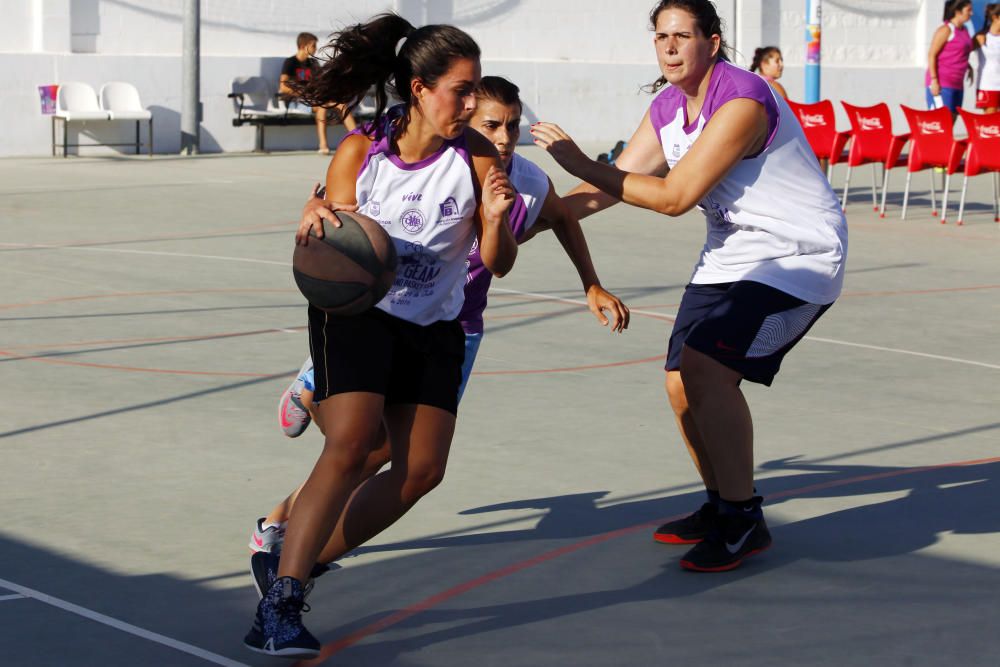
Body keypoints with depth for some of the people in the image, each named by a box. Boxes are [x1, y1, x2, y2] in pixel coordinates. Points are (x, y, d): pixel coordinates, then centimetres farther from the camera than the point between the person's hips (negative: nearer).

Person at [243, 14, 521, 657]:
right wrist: (320, 231, -28)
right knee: (351, 445, -22)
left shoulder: (478, 156, -9)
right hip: (357, 312, -4)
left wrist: (495, 220, -26)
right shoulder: (360, 152, -12)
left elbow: (499, 265, -6)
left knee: (423, 469, -1)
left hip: (433, 326, 4)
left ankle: (307, 559, 16)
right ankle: (279, 605, -23)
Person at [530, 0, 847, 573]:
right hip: (731, 257, 9)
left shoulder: (742, 100, -25)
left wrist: (581, 164, -24)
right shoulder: (667, 107, 3)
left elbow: (674, 197, -27)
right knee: (682, 382, 7)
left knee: (706, 368, -23)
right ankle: (722, 507, 26)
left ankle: (744, 522, -12)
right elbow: (614, 187, 5)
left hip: (797, 257, -9)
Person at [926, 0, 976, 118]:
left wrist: (968, 66, 15)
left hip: (957, 84, 9)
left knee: (952, 120, 6)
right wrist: (934, 80, -19)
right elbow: (931, 54, -13)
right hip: (941, 84, -9)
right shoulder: (946, 29, -9)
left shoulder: (964, 30, 16)